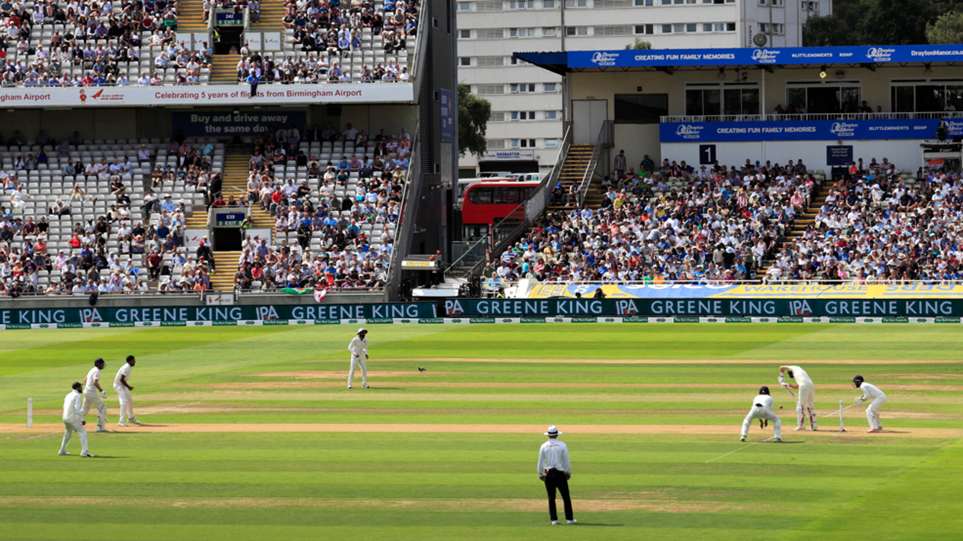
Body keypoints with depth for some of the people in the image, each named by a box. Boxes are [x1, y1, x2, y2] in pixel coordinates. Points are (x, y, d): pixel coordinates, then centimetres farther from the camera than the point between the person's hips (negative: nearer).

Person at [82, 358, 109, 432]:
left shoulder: (92, 370, 16)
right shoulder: (97, 371, -13)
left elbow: (85, 380, 26)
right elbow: (95, 382, -25)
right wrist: (101, 390, -23)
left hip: (86, 391, 10)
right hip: (91, 392, -10)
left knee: (85, 410, 16)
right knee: (102, 408, -4)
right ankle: (101, 427, -7)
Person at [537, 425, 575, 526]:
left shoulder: (544, 446, 0)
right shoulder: (562, 445, -4)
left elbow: (540, 462, 4)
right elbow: (566, 461, -1)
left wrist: (540, 474, 14)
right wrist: (569, 472, 11)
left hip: (548, 474, 1)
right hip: (560, 474, -1)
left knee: (551, 497, 5)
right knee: (566, 497, 4)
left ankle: (554, 519, 1)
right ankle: (569, 518, 4)